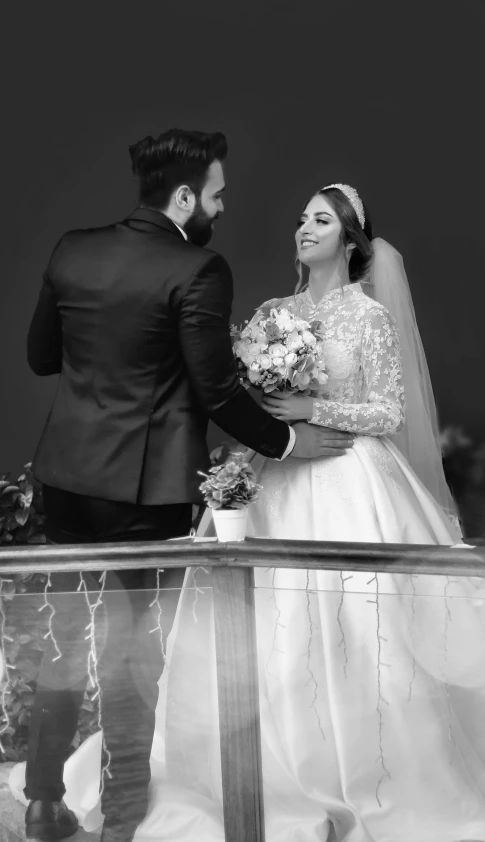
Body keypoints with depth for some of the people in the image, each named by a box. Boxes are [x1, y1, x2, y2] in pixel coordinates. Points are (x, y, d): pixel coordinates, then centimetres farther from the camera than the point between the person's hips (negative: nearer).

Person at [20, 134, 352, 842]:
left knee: (66, 638, 18)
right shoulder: (198, 271, -14)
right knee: (135, 653, 7)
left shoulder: (72, 251, 4)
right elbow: (216, 391, -13)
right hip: (146, 485, -6)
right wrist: (286, 439, 1)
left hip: (68, 473, 6)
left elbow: (40, 356, 11)